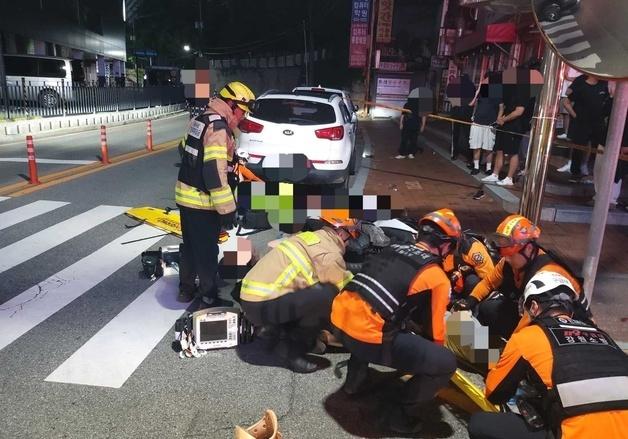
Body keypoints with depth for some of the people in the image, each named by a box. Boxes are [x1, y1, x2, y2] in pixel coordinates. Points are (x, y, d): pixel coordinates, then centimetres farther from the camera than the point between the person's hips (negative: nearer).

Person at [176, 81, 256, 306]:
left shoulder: (199, 119, 10)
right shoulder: (218, 127, -20)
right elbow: (214, 172, -26)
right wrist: (227, 209, -22)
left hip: (185, 194, 9)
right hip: (202, 201, -9)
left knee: (190, 245, 21)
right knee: (207, 251, 4)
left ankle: (186, 289, 35)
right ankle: (209, 298, 17)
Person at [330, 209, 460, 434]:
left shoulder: (391, 250, 19)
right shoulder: (438, 278, 0)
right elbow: (434, 330, 7)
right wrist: (434, 355, 30)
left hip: (339, 320, 8)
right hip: (367, 338, -8)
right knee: (446, 363, 2)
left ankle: (354, 380, 43)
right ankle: (403, 416, 16)